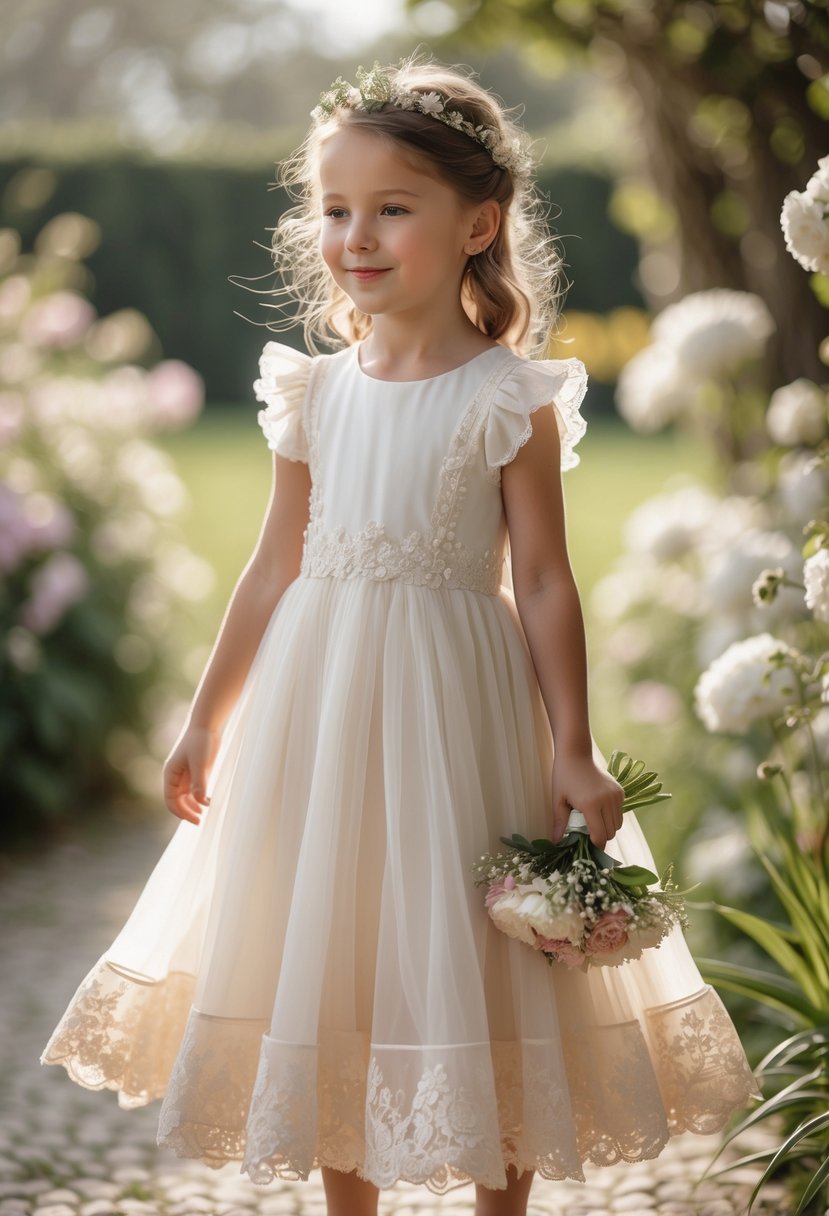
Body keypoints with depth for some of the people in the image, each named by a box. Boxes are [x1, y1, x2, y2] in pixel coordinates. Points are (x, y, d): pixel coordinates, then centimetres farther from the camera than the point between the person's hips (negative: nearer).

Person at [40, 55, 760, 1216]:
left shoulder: (511, 398, -8)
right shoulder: (316, 393, 4)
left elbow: (545, 584, -6)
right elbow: (274, 572, 11)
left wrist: (573, 753, -10)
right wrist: (207, 721, 13)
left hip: (456, 710, -4)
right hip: (316, 706, 5)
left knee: (479, 975, 5)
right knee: (328, 964, 13)